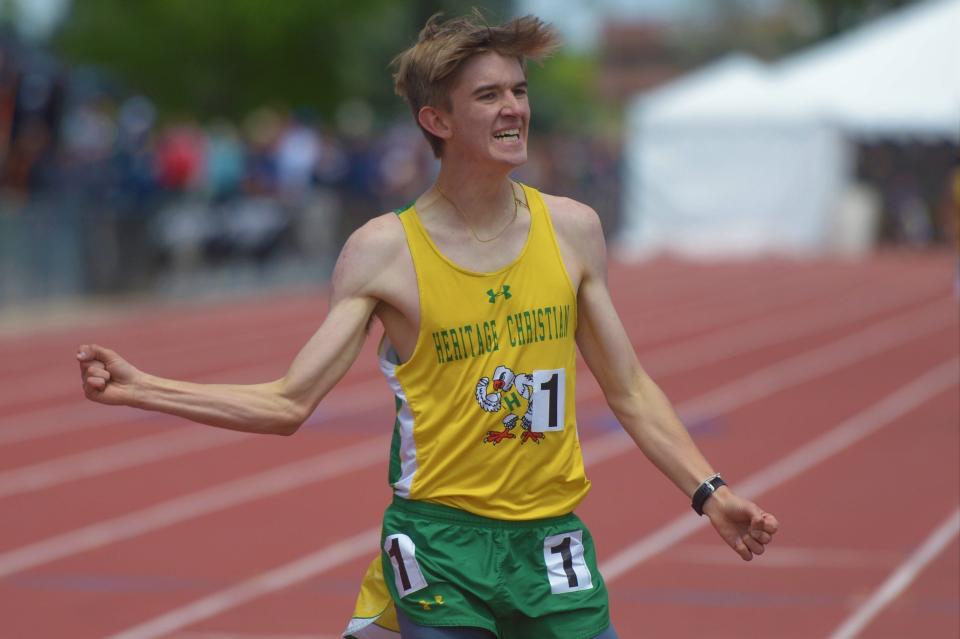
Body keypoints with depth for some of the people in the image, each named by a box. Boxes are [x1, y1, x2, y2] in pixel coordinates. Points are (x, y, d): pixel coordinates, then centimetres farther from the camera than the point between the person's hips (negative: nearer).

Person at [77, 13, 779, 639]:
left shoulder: (573, 229, 4)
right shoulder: (385, 250, -6)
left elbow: (629, 388, 13)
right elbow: (289, 403, -6)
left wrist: (710, 491, 5)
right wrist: (138, 388, -14)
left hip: (555, 542, 3)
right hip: (442, 546, -3)